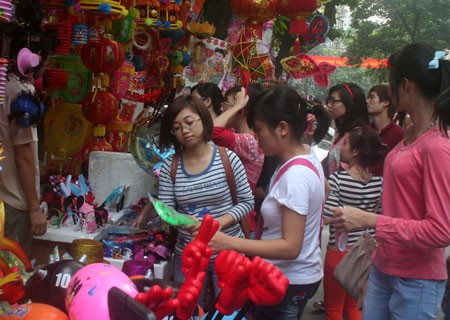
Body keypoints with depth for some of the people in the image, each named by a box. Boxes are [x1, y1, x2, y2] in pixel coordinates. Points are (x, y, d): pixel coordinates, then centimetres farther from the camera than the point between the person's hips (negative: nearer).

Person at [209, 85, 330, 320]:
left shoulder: (295, 176, -27)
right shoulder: (306, 155, 1)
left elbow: (290, 247, -28)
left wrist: (229, 243, -33)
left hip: (290, 282, -9)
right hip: (294, 276, 9)